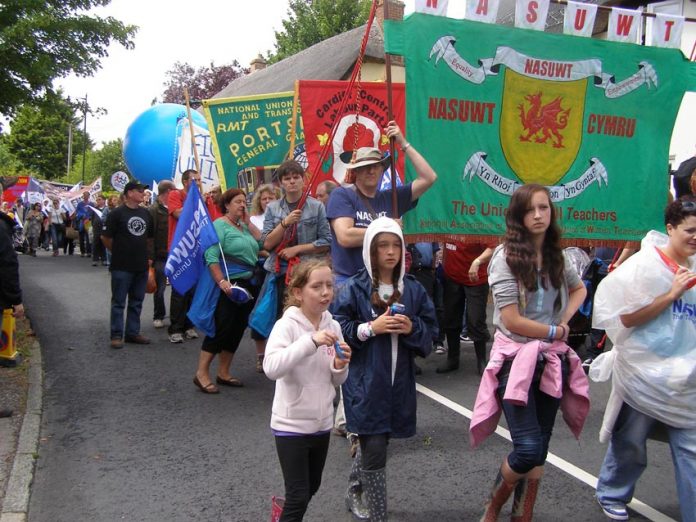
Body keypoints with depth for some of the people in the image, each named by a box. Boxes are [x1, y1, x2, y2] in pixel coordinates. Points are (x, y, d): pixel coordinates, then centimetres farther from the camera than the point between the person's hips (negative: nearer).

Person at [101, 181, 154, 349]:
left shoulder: (146, 213, 9)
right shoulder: (117, 213, -7)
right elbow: (105, 238, -4)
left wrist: (149, 256, 14)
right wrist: (118, 252, 3)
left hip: (141, 266, 6)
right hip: (121, 266, -5)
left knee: (136, 302, 12)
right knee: (119, 302, 2)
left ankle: (133, 332, 21)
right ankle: (116, 335, 8)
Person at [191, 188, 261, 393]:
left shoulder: (243, 226, 14)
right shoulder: (219, 225, -9)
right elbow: (211, 257, -18)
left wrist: (248, 223, 4)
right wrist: (222, 281, -28)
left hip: (246, 284, 8)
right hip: (227, 285, -8)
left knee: (237, 330, 10)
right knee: (220, 328, -8)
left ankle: (223, 373, 19)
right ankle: (202, 373, 0)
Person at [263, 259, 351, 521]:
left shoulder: (333, 326, 0)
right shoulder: (287, 325, -16)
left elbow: (336, 381, 9)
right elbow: (271, 368, -33)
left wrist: (340, 366, -14)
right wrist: (311, 341, -38)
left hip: (322, 423, 6)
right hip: (291, 424, -6)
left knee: (311, 488, 21)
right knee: (299, 496, -2)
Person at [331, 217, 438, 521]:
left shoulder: (413, 289, 4)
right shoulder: (355, 289, -7)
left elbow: (431, 330, 7)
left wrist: (412, 328, -13)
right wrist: (370, 328, -17)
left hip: (399, 381, 4)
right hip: (366, 382, -4)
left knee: (373, 443, 18)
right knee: (375, 449, -4)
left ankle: (354, 491, 45)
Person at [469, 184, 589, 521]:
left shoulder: (556, 256, 6)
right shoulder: (506, 256, -11)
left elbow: (579, 289, 26)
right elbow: (512, 321, -16)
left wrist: (565, 321, 8)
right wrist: (556, 332, -3)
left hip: (551, 360, 6)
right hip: (517, 359, -6)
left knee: (539, 449, 11)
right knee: (528, 449, -13)